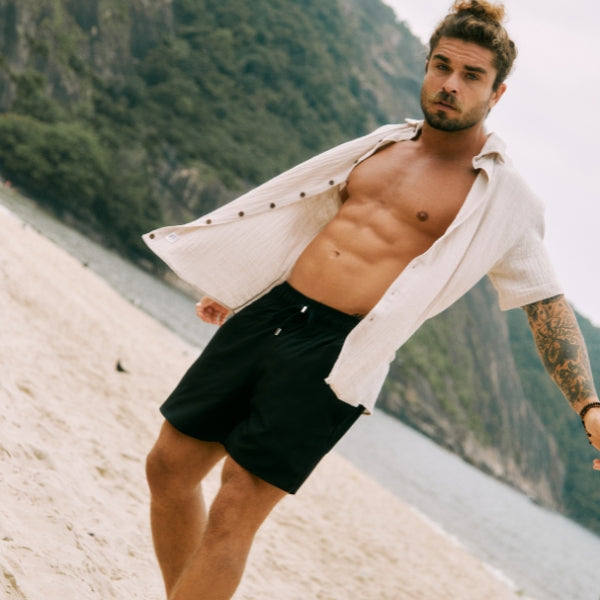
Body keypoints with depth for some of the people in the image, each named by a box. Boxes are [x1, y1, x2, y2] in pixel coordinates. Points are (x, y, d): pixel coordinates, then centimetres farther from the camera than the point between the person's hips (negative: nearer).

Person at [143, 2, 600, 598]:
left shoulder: (503, 200, -1)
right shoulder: (386, 142, 16)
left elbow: (549, 306, 1)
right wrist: (238, 286, 34)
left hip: (335, 353, -6)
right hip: (269, 313, 6)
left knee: (234, 512, -11)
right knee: (169, 466, 7)